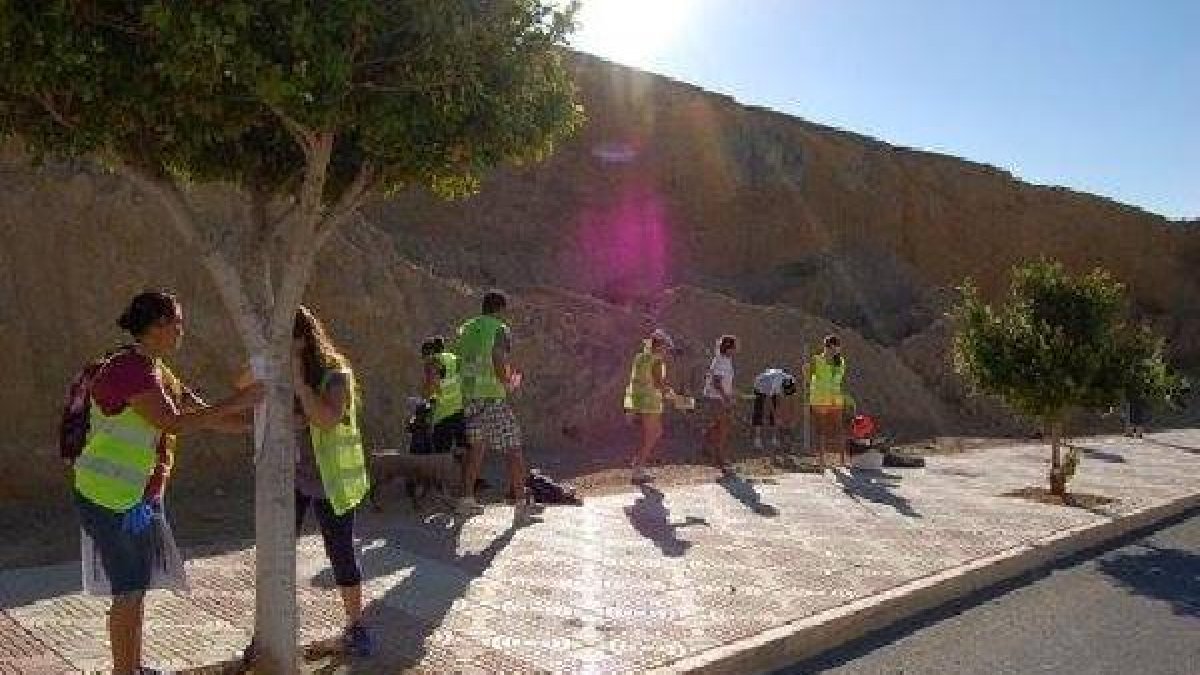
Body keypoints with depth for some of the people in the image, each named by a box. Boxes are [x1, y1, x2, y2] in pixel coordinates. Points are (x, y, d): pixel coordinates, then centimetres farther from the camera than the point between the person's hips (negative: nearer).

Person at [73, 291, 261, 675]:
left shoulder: (154, 368, 9)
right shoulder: (131, 370, -22)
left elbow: (195, 407, 10)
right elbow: (176, 423, -27)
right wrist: (236, 403, -23)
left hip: (140, 493, 10)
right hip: (112, 496, -10)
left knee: (137, 587, 18)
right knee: (128, 591, 0)